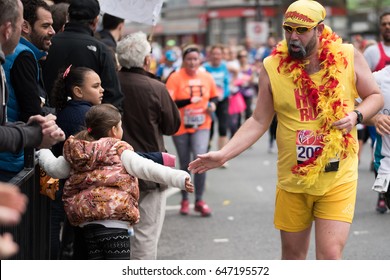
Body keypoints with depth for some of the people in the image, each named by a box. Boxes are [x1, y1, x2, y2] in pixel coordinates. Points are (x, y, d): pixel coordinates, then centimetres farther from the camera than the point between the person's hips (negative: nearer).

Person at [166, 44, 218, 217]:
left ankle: (199, 200, -4)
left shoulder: (207, 77, 2)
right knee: (184, 164, 10)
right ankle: (185, 200, 28)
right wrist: (189, 101, -27)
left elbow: (214, 96, 18)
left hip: (201, 126, 1)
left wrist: (213, 104, -4)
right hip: (181, 127, -1)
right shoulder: (175, 78, -10)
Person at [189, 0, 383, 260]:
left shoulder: (348, 57, -7)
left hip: (337, 178, -2)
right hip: (292, 180, 2)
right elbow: (259, 121, 0)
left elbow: (376, 96, 6)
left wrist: (356, 115, -15)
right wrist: (223, 155, -9)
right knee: (292, 253, 15)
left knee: (330, 255, -11)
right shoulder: (273, 67, -6)